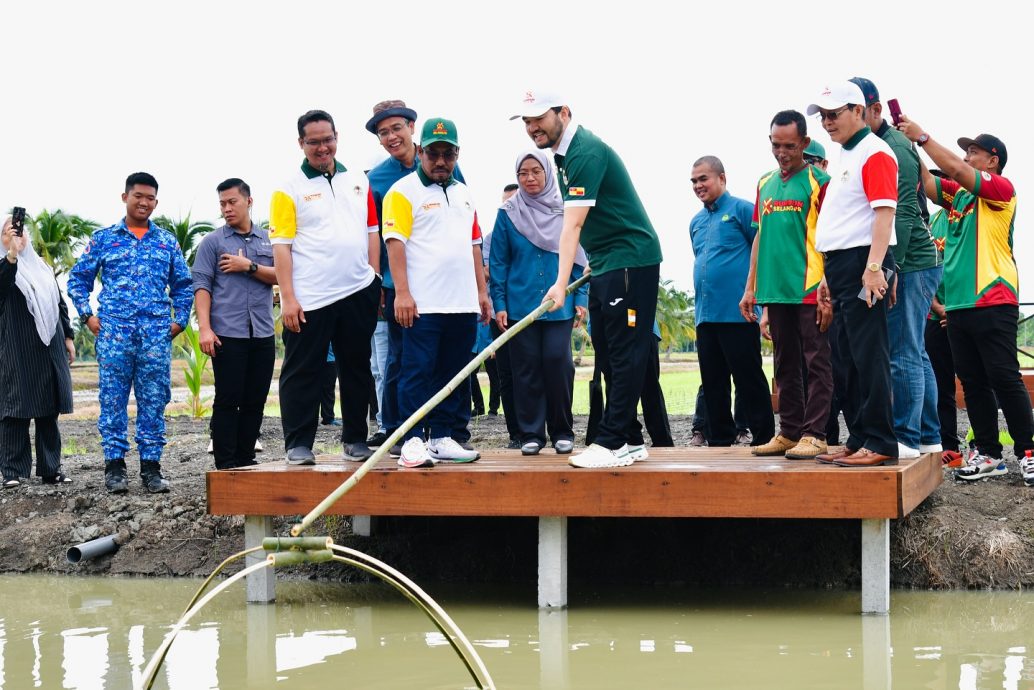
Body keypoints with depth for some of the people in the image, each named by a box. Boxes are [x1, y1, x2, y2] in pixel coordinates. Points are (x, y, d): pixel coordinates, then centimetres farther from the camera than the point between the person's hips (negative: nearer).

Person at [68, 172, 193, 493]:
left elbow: (183, 285, 19)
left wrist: (180, 320, 8)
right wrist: (87, 315, 2)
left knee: (153, 400, 1)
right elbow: (78, 279, 12)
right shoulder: (103, 238, 9)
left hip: (156, 334, 1)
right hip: (113, 331, -1)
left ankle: (151, 466, 6)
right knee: (113, 398, -2)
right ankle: (114, 465, 4)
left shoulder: (167, 242, 13)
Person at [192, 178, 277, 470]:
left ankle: (245, 460, 14)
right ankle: (226, 466, -2)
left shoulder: (268, 239, 14)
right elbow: (201, 285, -1)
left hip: (262, 333, 3)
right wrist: (204, 328, -11)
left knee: (255, 401, 5)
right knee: (227, 400, -4)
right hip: (227, 334, -3)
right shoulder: (212, 241, 6)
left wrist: (249, 266, -9)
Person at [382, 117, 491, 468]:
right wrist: (402, 293, -18)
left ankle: (442, 438, 13)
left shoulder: (463, 193, 19)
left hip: (463, 304, 7)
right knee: (418, 372, -7)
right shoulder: (403, 191, -3)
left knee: (455, 373, 7)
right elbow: (395, 242, -10)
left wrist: (482, 291, 18)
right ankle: (412, 441, -5)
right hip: (422, 304, -7)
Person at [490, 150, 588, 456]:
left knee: (558, 362, -7)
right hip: (520, 305, 1)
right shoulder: (508, 213, 5)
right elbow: (498, 263, 5)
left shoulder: (565, 211, 5)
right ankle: (531, 434, 10)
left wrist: (581, 299, 0)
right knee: (527, 368, 2)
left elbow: (579, 258, 7)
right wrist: (499, 304, -1)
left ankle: (562, 431, 6)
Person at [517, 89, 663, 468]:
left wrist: (562, 283, -32)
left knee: (624, 355, -9)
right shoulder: (564, 154, 13)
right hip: (604, 266, 11)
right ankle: (630, 440, 16)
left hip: (630, 261, -11)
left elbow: (573, 224, -27)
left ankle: (613, 444, -10)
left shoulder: (585, 152, -19)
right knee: (608, 356, 11)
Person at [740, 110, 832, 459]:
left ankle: (814, 434, 0)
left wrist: (828, 292, -14)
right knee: (786, 366, 12)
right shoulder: (765, 184, 14)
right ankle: (789, 432, 19)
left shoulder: (818, 182, -5)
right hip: (776, 290, 7)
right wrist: (750, 288, 15)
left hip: (810, 290, -7)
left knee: (816, 363, -2)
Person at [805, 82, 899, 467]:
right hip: (839, 265, 10)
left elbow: (884, 212, -17)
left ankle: (881, 444, -7)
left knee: (869, 355, -9)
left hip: (862, 262, -10)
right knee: (849, 358, 11)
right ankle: (859, 440, 17)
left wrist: (874, 267, -25)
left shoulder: (875, 153, -8)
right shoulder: (842, 159, 21)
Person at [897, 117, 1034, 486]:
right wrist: (908, 144, 2)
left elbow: (956, 169, -14)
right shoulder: (957, 194, 18)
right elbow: (925, 180, 12)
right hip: (957, 304, 7)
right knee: (973, 382, 7)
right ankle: (988, 454, 12)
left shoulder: (1002, 189, -3)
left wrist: (922, 136, -9)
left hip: (992, 303, -7)